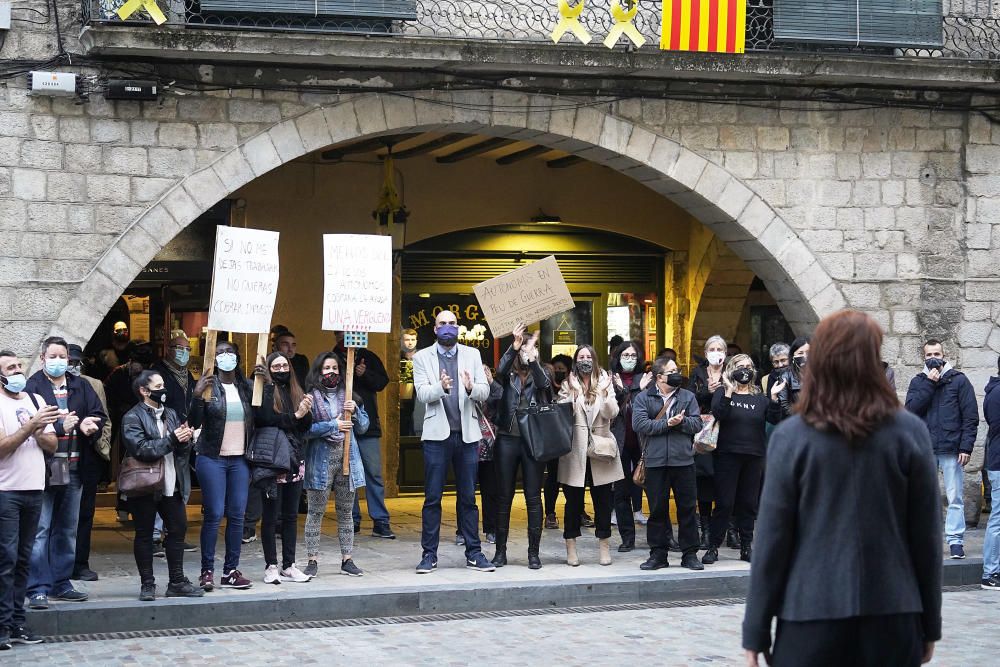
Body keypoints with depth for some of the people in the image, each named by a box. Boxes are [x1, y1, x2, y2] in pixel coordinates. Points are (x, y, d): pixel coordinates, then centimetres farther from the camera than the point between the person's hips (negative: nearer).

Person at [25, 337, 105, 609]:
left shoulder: (81, 387, 11)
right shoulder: (33, 387, -5)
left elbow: (99, 416, 7)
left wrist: (87, 425, -14)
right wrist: (60, 427, -19)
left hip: (73, 470, 6)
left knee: (67, 530, 14)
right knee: (39, 530, -6)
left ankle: (61, 583, 24)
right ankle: (38, 588, -4)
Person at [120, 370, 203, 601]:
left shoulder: (170, 415, 15)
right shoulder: (132, 418, -6)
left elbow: (180, 452, 15)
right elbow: (140, 449, -20)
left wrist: (185, 440, -7)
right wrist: (172, 440, -21)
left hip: (170, 484, 6)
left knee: (178, 530, 6)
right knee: (144, 535, 3)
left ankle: (177, 582, 15)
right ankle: (147, 584, 9)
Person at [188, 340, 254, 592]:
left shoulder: (246, 387, 8)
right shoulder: (208, 386, -3)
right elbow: (194, 423, -9)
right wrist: (196, 397, -26)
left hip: (240, 460, 4)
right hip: (212, 459, -4)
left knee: (237, 515, 4)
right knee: (213, 515, -6)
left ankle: (231, 570, 10)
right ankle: (207, 571, 0)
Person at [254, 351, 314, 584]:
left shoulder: (295, 391, 14)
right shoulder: (265, 392, -4)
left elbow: (306, 427, 11)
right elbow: (265, 419, -20)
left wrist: (307, 412, -9)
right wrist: (295, 416, -12)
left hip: (294, 460, 6)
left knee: (291, 515, 10)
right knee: (271, 515, 0)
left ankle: (289, 565, 16)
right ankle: (271, 566, 5)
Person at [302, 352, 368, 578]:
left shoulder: (349, 395, 12)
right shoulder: (311, 396, -2)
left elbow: (363, 426, 12)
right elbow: (304, 428, -13)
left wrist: (355, 411, -6)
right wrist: (333, 426, -15)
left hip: (347, 458, 4)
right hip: (321, 460, -4)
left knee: (345, 512, 9)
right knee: (315, 512, -1)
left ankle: (347, 559, 13)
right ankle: (312, 560, 4)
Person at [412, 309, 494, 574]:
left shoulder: (472, 355, 9)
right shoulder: (422, 357, 4)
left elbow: (485, 391, 1)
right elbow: (422, 393, -7)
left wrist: (471, 387, -22)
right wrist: (441, 386, -28)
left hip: (467, 433, 2)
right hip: (437, 434, -2)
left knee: (468, 497, 6)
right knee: (432, 498, 0)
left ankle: (473, 553, 11)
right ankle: (429, 554, 6)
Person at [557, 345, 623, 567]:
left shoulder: (604, 383, 7)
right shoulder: (568, 385, 5)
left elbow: (612, 413, -4)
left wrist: (604, 393, -19)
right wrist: (572, 395, -18)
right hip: (575, 450, -1)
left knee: (603, 500, 5)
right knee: (573, 501, 2)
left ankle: (604, 547, 15)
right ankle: (571, 549, 10)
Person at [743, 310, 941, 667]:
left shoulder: (791, 437, -5)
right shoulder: (910, 433, -3)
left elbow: (772, 540, -5)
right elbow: (927, 536, 1)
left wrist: (756, 633, 2)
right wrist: (930, 623, 11)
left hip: (813, 615, -1)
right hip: (892, 616, 1)